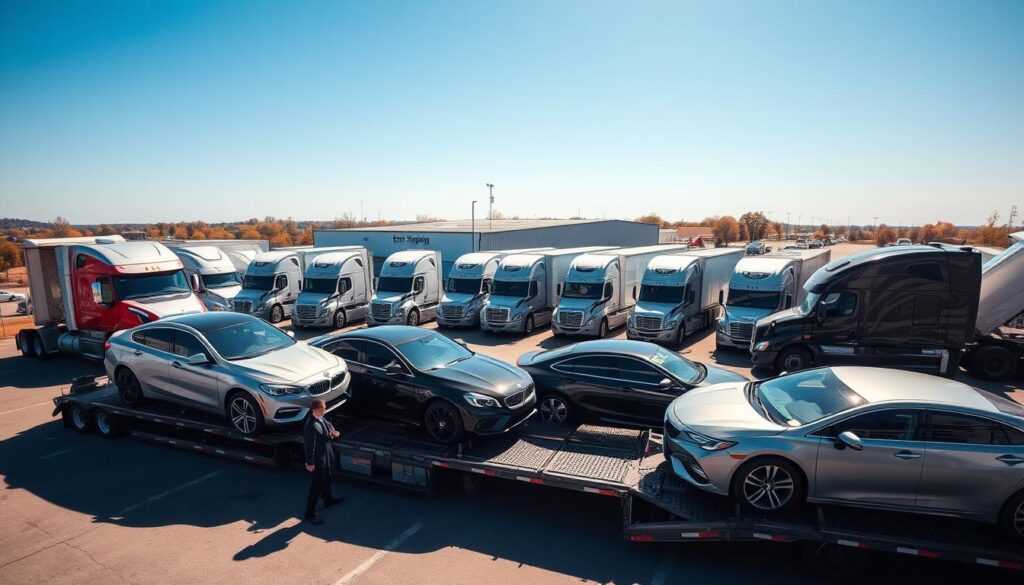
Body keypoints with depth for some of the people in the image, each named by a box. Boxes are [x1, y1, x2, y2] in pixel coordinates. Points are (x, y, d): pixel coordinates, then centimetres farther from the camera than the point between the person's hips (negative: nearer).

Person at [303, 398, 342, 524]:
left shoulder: (322, 419, -3)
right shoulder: (311, 426, -30)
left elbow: (330, 428, 12)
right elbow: (309, 445, -25)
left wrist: (335, 433, -11)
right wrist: (310, 463, -19)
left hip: (326, 457, 9)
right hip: (318, 461, -9)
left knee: (326, 480, 28)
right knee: (316, 487, 4)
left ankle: (328, 500, 50)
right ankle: (310, 514, 17)